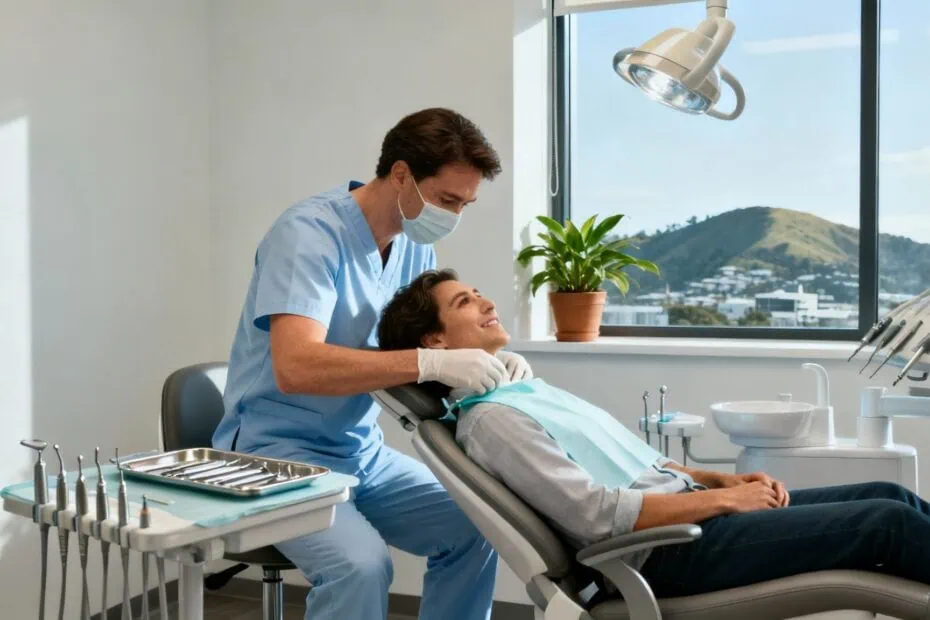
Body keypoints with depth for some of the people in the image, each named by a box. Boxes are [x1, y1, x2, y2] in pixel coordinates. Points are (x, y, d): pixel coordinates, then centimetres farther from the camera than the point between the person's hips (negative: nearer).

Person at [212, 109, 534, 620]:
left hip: (363, 452, 7)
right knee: (359, 563, -29)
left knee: (472, 530, -4)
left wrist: (488, 361, -12)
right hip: (279, 450, -7)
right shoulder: (309, 233, -22)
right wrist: (432, 363, -38)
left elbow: (432, 343, 9)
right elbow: (295, 367, -34)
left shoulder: (416, 246, 1)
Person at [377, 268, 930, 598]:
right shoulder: (490, 420, -13)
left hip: (688, 506, 9)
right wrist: (723, 499, -14)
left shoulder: (527, 389, 16)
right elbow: (598, 515, -20)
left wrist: (725, 479, 7)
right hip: (671, 550, -9)